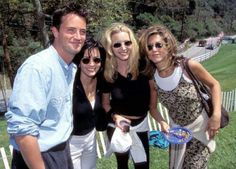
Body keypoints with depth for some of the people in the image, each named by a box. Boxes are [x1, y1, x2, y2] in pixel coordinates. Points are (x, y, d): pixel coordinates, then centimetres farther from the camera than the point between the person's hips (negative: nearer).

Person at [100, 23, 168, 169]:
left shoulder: (143, 66, -17)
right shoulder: (107, 73, -14)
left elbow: (152, 90, -4)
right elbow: (105, 102, -1)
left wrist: (160, 120, -11)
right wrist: (115, 116, -20)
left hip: (140, 124, 0)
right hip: (117, 126, 1)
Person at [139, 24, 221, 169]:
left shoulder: (189, 66, -24)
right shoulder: (152, 77, -14)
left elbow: (214, 85, -10)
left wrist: (216, 116, -18)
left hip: (200, 125, -3)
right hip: (177, 128, 3)